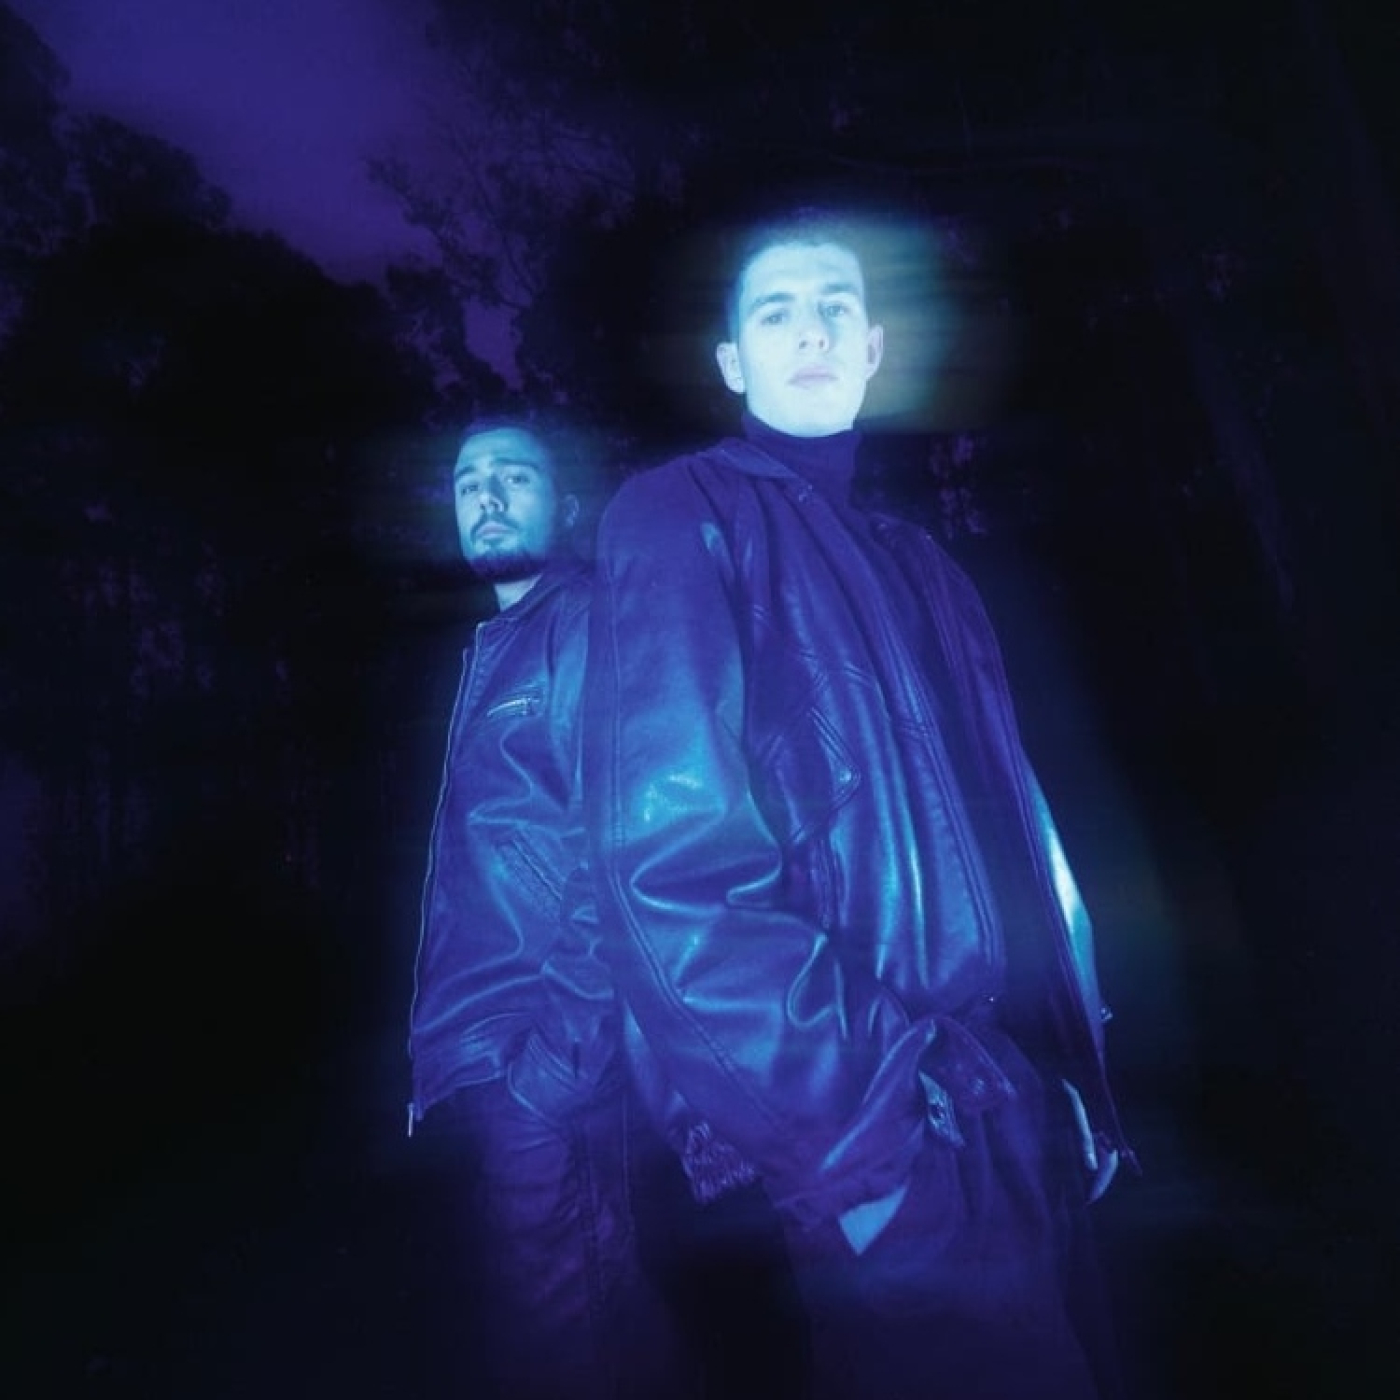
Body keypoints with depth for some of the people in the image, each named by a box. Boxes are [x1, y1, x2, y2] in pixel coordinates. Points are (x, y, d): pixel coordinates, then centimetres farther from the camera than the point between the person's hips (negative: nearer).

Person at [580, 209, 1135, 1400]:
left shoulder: (918, 568, 16)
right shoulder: (681, 521, -6)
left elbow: (1017, 847, 15)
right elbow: (671, 870, -18)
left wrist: (1077, 1086, 10)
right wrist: (864, 1137, -20)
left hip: (1013, 1116, 8)